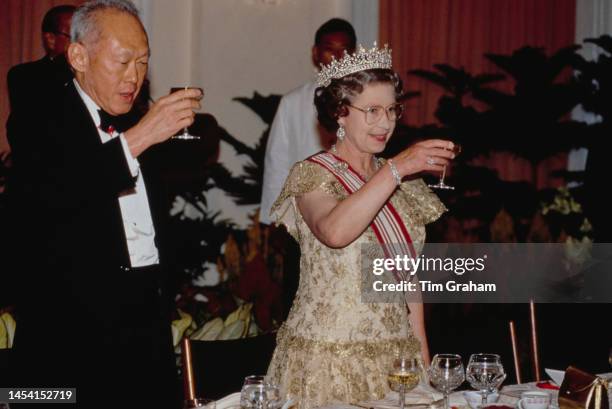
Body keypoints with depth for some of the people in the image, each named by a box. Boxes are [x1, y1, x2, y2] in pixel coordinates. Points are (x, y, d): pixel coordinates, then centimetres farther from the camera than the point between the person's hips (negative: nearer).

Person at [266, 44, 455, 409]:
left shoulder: (401, 182, 11)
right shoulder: (311, 175, -7)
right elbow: (335, 231, -29)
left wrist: (422, 354, 10)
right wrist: (397, 169, -30)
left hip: (396, 356, 5)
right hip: (328, 360, -5)